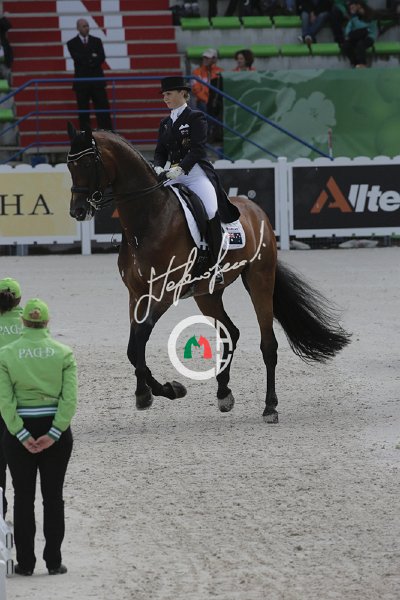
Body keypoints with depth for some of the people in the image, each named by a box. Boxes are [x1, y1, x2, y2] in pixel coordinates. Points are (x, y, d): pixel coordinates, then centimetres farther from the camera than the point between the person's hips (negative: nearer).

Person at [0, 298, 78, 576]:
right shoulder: (63, 353, -3)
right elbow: (70, 397, -10)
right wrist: (54, 433, -11)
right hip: (56, 430, 0)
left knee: (24, 497, 7)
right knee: (53, 496, 8)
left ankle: (25, 562, 7)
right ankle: (54, 561, 8)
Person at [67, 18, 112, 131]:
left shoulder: (96, 41, 9)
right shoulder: (72, 43, 3)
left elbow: (102, 58, -4)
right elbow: (77, 58, -13)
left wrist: (87, 60, -14)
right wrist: (92, 57, -9)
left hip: (97, 80, 1)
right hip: (81, 82, -1)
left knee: (103, 109, -2)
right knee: (83, 112, 1)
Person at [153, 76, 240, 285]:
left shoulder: (195, 118, -1)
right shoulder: (165, 124, 19)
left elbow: (198, 150, -12)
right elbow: (160, 151, 14)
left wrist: (179, 168, -26)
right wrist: (158, 168, -9)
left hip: (197, 173, -7)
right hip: (174, 176, 7)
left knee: (211, 212, -27)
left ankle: (216, 265, -24)